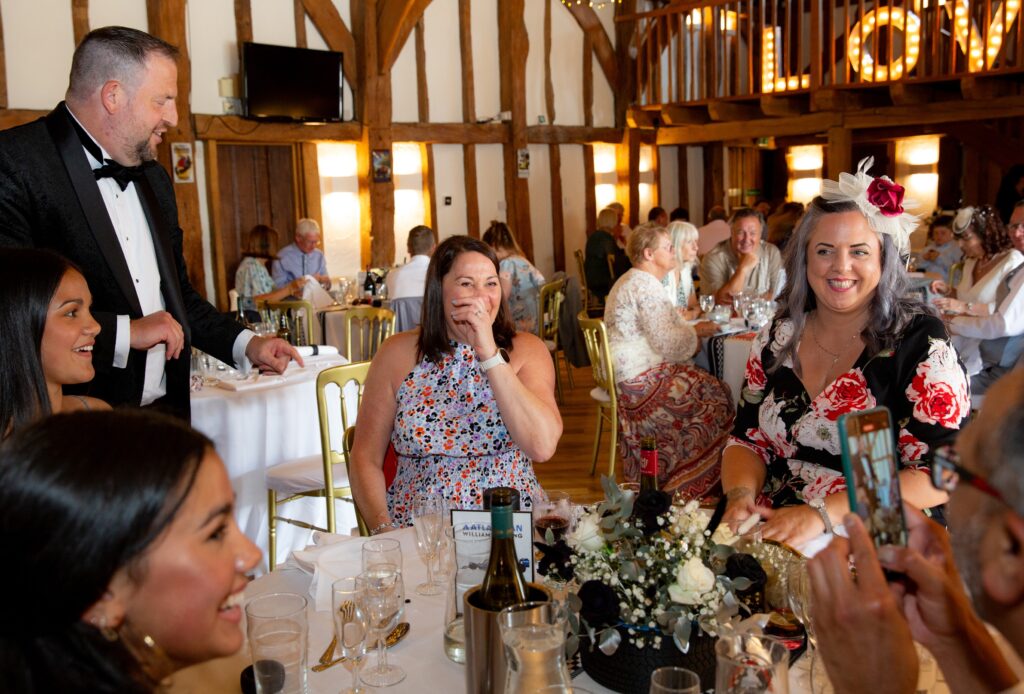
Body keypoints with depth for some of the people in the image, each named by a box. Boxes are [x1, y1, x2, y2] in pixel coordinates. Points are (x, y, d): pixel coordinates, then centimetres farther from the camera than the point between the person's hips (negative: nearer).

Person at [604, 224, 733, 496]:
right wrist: (693, 338, -3)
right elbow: (666, 344, -21)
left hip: (624, 375, 11)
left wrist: (692, 330, 15)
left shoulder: (631, 281, 18)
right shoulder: (647, 285, -16)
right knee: (716, 394, -5)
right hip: (640, 381, -11)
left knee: (706, 384, 10)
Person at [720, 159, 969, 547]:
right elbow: (748, 440, 9)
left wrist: (824, 513, -23)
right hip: (771, 531, 4)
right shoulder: (777, 338, 5)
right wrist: (741, 494, -13)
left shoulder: (919, 340, -8)